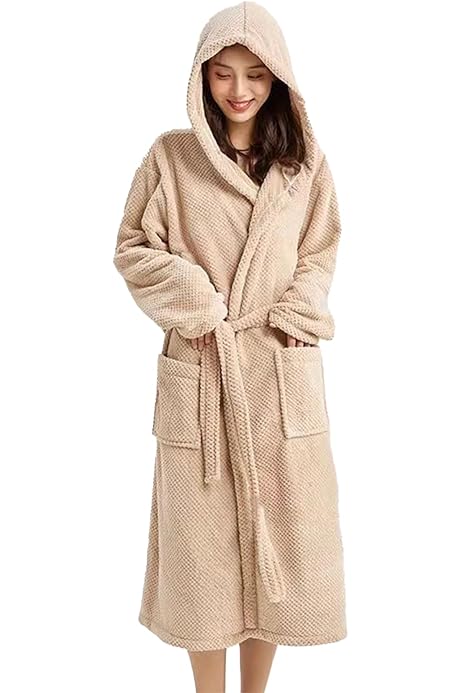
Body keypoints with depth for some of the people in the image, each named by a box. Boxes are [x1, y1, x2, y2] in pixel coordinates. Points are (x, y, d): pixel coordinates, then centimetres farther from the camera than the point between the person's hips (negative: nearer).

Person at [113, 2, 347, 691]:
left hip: (284, 370, 2)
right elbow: (133, 249, 4)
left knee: (279, 528, 8)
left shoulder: (305, 159, 5)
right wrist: (196, 297, -10)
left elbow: (320, 254, 12)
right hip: (200, 370, -1)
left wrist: (293, 311, -5)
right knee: (203, 531, 6)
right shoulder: (170, 155, 0)